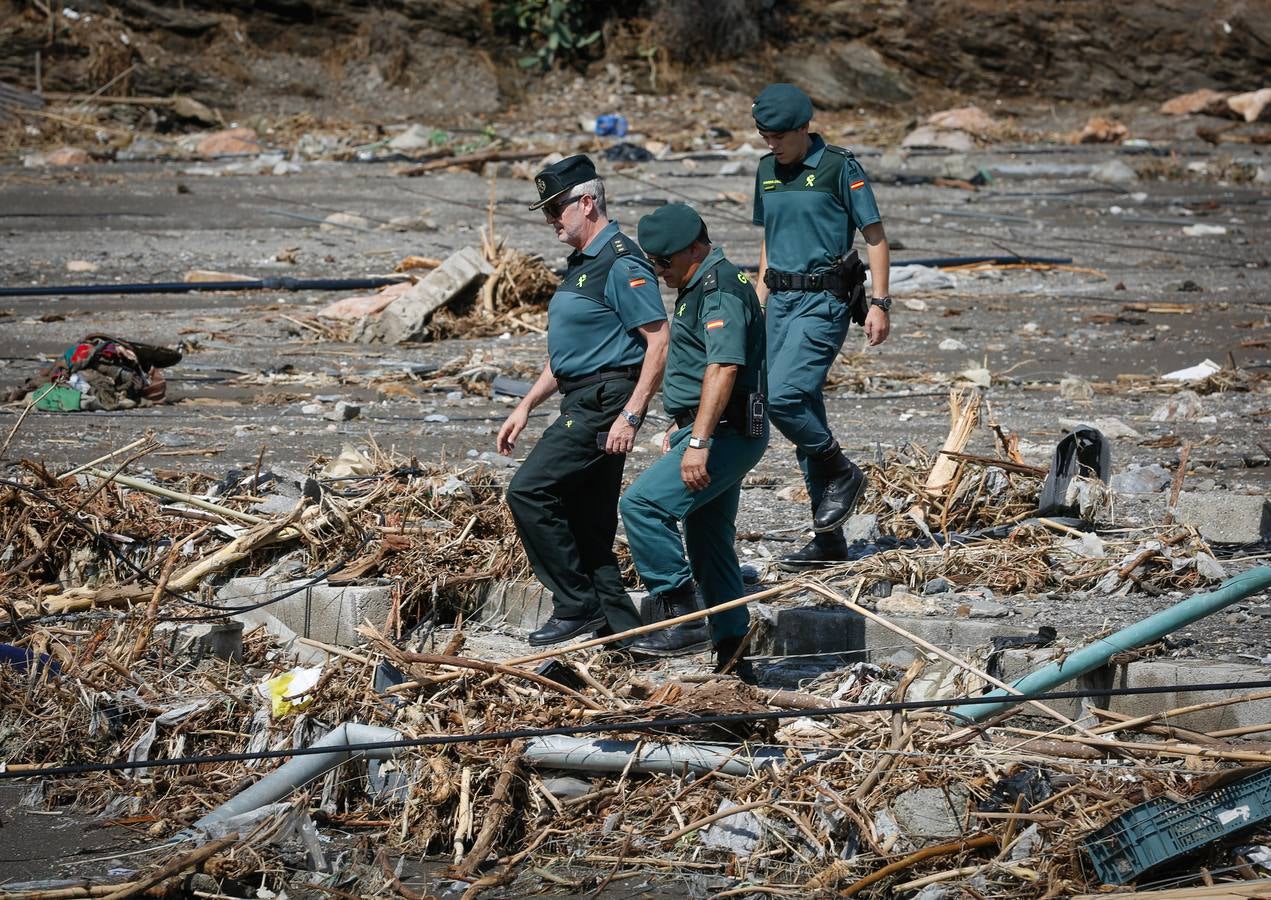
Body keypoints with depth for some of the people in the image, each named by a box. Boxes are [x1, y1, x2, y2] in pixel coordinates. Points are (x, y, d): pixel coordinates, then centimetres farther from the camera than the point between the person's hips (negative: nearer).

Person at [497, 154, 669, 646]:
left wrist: (630, 416, -24)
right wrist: (525, 407, 23)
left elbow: (659, 340, -19)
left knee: (529, 492, -14)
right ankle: (620, 630, 11)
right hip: (582, 403, 10)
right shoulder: (581, 264, 19)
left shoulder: (621, 264, -13)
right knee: (589, 526, 9)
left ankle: (577, 605, -9)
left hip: (604, 402, -10)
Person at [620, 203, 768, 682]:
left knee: (641, 503, -21)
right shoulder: (696, 287, 18)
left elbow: (723, 368, -26)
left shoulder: (722, 288, -16)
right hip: (706, 432, 11)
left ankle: (682, 619, -19)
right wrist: (678, 431, 30)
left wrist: (699, 443, -31)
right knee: (709, 541, 14)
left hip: (724, 433, -11)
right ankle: (732, 657, 20)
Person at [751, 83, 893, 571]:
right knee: (804, 413, 7)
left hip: (823, 301, -7)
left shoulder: (839, 167, -8)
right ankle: (829, 540, 12)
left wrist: (879, 304, -12)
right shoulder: (767, 171, 12)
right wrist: (758, 304, 18)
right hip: (781, 300, 7)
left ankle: (842, 473, 2)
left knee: (781, 396, -22)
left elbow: (875, 237, -6)